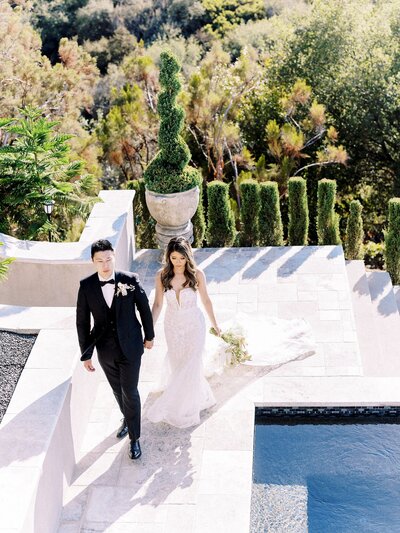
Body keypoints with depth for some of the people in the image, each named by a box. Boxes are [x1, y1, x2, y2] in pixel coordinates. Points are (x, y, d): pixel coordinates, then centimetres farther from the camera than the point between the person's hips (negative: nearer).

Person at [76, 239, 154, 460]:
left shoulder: (130, 279, -16)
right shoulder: (86, 286, -12)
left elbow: (144, 308, -1)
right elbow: (82, 322, -4)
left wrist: (149, 336, 8)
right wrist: (86, 354, -1)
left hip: (130, 348, -2)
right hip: (105, 350, 2)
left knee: (130, 392, 4)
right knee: (118, 390, 21)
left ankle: (134, 438, 21)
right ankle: (127, 419, 49)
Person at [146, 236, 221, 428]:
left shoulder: (197, 275, -19)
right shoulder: (161, 276, -15)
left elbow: (206, 300, -5)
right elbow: (157, 304, -6)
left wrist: (214, 324, 6)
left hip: (194, 326, -2)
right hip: (172, 326, 3)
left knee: (190, 366, 5)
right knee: (176, 363, 19)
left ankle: (185, 408, 29)